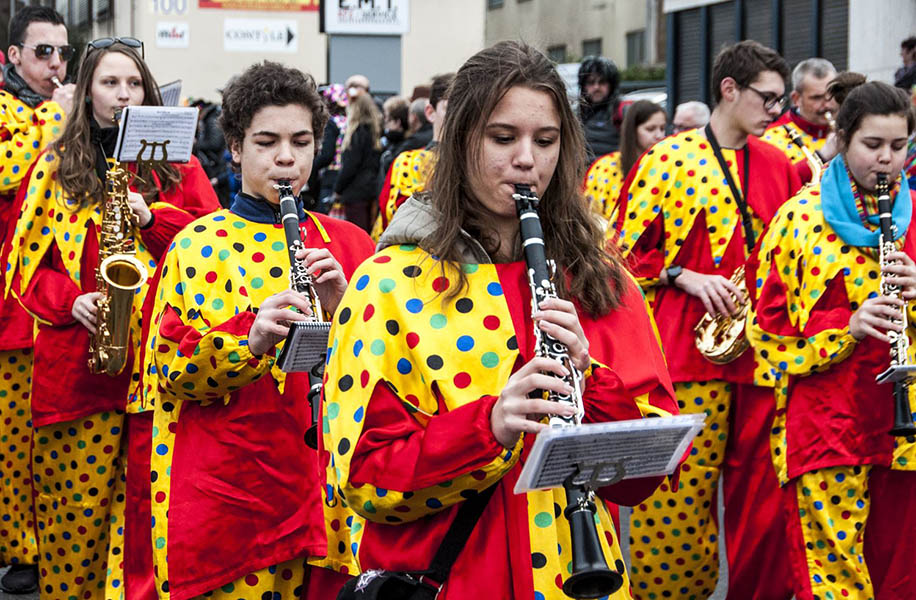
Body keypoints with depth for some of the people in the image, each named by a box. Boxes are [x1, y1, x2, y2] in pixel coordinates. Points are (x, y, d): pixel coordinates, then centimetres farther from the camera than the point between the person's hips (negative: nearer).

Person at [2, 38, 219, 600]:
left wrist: (153, 216, -10)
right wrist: (68, 300, -7)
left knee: (147, 494, -1)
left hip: (156, 357, 0)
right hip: (74, 359, 1)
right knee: (76, 500, 1)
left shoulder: (176, 164, 10)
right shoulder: (55, 167, 11)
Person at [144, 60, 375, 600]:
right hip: (229, 492, -2)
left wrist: (342, 306, -13)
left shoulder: (347, 244, 10)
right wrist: (249, 340, -23)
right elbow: (169, 367, -5)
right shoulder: (200, 244, 2)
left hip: (327, 490, 3)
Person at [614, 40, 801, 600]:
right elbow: (627, 250, 2)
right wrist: (683, 277, -10)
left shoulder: (780, 167, 14)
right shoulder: (666, 158, 1)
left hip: (764, 352, 4)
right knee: (676, 496, -4)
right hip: (686, 347, -4)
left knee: (764, 492, 5)